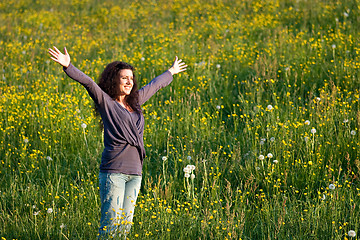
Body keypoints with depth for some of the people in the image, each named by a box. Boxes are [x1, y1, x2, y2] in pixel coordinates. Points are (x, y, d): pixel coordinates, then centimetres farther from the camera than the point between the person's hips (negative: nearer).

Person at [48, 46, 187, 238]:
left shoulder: (135, 101, 18)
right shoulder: (105, 102, 1)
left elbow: (154, 85, 34)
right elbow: (87, 82, -13)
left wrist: (171, 72, 49)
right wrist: (67, 66, -26)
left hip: (134, 172, 6)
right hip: (113, 171, -6)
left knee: (126, 222, 5)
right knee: (111, 222, -10)